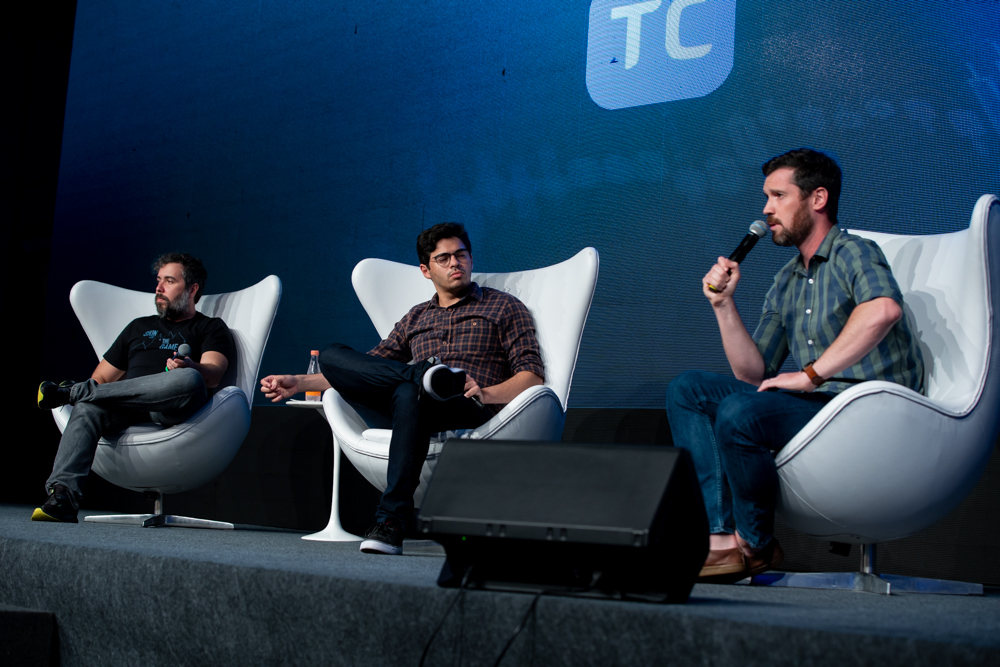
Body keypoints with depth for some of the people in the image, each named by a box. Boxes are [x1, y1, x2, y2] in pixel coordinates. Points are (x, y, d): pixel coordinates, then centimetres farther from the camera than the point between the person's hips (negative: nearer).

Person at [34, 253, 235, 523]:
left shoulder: (211, 328, 19)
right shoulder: (139, 327, 34)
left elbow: (212, 375, -2)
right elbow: (102, 377, 30)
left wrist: (190, 367, -26)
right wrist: (88, 393, 6)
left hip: (174, 409, -4)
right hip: (127, 409, 4)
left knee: (189, 380, -37)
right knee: (86, 409, -28)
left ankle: (74, 391, -26)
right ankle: (62, 495, -44)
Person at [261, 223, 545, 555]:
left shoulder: (504, 307, 17)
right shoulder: (416, 317, 29)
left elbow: (532, 375, 4)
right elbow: (363, 372, 29)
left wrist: (487, 394, -16)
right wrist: (300, 383, 19)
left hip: (471, 415, -4)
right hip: (409, 417, 4)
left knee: (409, 393, -39)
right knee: (332, 355, -11)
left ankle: (392, 520, -40)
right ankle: (428, 375, -30)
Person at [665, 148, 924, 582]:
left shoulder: (851, 251, -4)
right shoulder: (786, 282, 21)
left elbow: (883, 309, -30)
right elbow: (753, 374, 17)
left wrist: (811, 375, -25)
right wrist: (723, 305, 6)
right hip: (816, 406, 9)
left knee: (740, 413, -31)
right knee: (687, 390, -1)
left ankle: (755, 544, -5)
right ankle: (721, 538, -14)